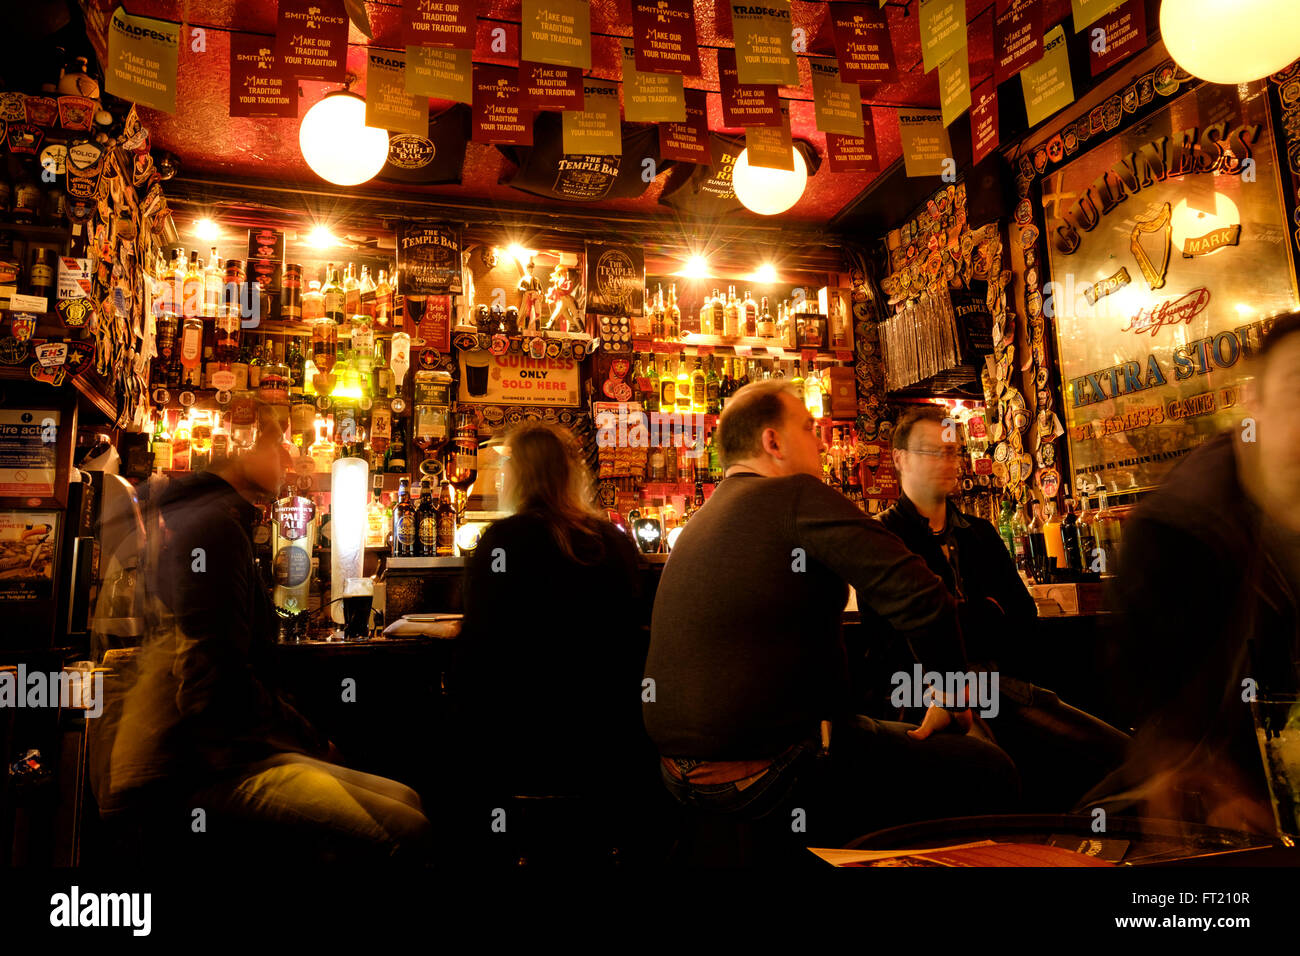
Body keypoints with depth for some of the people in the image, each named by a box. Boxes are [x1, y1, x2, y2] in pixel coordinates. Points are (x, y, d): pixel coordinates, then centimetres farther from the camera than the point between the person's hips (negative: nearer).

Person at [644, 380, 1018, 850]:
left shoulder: (702, 518, 12)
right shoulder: (796, 495, -14)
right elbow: (921, 597, -22)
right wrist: (953, 694, -5)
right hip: (766, 780, -9)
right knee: (989, 772, 0)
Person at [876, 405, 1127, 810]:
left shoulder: (980, 534, 21)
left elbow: (1025, 620, 15)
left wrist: (970, 622, -4)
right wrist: (988, 617, 3)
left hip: (999, 685, 7)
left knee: (1118, 754, -11)